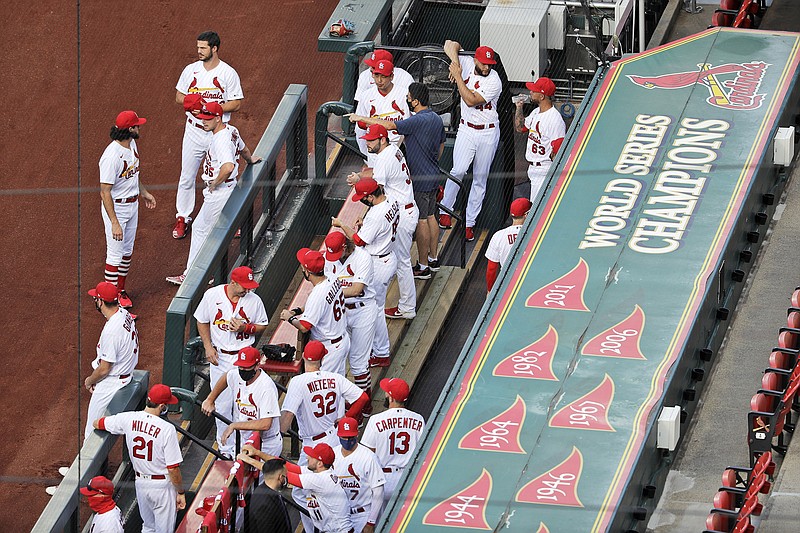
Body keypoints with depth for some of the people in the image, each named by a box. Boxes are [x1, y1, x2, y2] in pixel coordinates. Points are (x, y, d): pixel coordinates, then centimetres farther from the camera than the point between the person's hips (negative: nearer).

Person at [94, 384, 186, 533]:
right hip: (162, 486, -5)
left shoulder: (128, 419, -8)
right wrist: (180, 492, -6)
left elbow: (97, 423, 10)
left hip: (140, 482, 5)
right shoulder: (167, 429, -23)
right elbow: (173, 469, -20)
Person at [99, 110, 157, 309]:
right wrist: (114, 223, -29)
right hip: (116, 207, -9)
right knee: (115, 253, 2)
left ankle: (120, 290, 32)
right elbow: (105, 192, -27)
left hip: (132, 204, 9)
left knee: (127, 251, 18)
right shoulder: (112, 156, -29)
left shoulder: (132, 144, -1)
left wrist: (144, 192, 28)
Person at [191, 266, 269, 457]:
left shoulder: (254, 300, -6)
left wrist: (245, 328, -14)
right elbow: (202, 321, 6)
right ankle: (225, 447, 19)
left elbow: (262, 326, 6)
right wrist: (208, 347, -4)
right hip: (219, 356, 0)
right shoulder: (212, 296, -7)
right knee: (222, 405, 6)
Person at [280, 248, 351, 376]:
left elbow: (304, 327, -27)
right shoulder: (334, 281, -5)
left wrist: (290, 318, -7)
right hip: (344, 340, 9)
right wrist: (296, 311, 6)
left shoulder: (317, 296, -32)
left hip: (330, 348, -9)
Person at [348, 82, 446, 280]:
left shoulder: (418, 121, -25)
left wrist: (361, 118, -23)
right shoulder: (436, 119, 4)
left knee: (421, 221, 0)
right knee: (430, 217, 19)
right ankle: (433, 258, 30)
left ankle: (423, 267, 7)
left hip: (420, 181, -9)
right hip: (433, 177, 9)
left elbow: (389, 125, -31)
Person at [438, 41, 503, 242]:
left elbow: (471, 100, -26)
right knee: (459, 171, -14)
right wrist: (455, 62, -15)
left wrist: (458, 76, -24)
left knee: (480, 179, 4)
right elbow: (450, 45, 5)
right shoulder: (467, 64, -6)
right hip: (466, 131, 2)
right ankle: (444, 209, 3)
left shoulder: (494, 82, -19)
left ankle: (470, 223, 9)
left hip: (488, 134, -2)